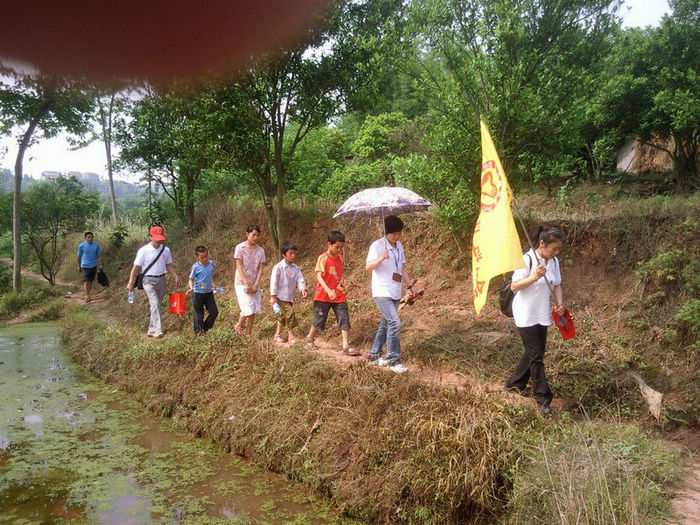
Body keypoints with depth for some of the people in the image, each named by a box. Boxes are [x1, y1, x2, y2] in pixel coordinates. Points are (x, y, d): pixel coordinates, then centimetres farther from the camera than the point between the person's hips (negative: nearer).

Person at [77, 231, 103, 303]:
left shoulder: (96, 245, 0)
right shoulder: (81, 245, -7)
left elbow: (99, 256, 6)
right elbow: (79, 256, 4)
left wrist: (100, 266, 2)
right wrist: (79, 266, 10)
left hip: (93, 266, 3)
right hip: (85, 266, -3)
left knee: (91, 281, 10)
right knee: (86, 281, -11)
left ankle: (88, 294, 22)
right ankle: (87, 296, -10)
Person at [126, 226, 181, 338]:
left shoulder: (166, 250, 5)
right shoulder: (143, 251, -8)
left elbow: (169, 265, 16)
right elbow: (136, 267, -4)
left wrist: (175, 276, 3)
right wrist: (130, 283, -5)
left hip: (161, 280, 5)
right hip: (149, 281, -5)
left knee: (156, 305, 11)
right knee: (155, 304, -19)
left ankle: (152, 330, 22)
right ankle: (158, 330, -24)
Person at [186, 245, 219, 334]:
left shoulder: (211, 263, 0)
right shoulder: (195, 267, -15)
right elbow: (191, 279, -10)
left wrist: (213, 284, 6)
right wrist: (191, 288, -27)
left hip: (209, 292, 5)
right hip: (198, 293, -5)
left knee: (214, 312, 6)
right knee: (199, 314, 6)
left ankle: (205, 328, 26)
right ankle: (198, 330, 24)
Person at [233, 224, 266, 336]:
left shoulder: (260, 250, 5)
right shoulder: (240, 248, -7)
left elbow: (260, 269, 2)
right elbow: (239, 268, -11)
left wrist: (256, 285, -10)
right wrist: (247, 284, -16)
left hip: (254, 284, 4)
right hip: (242, 283, -4)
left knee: (254, 310, 2)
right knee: (248, 309, -12)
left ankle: (248, 333, 14)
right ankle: (239, 325, 14)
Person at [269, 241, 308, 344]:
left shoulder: (296, 268, 6)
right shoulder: (278, 267, -10)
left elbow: (300, 279, -3)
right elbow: (274, 281, -12)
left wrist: (303, 289, -22)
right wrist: (272, 296, -15)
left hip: (290, 296, 6)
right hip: (280, 296, -6)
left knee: (282, 316, 17)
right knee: (289, 312, -17)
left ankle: (278, 335, 32)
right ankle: (291, 335, -7)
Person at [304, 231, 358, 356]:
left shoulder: (339, 258, 6)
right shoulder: (323, 258, -12)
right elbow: (319, 276, -19)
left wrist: (341, 288, 11)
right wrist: (328, 290, -29)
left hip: (339, 296, 5)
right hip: (323, 295, -5)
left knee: (345, 320, -3)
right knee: (319, 320, 9)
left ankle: (346, 346, -1)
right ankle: (309, 339, 32)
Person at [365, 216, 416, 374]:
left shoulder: (399, 246, 12)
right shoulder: (377, 246, -10)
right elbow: (368, 267, -17)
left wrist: (410, 286, 16)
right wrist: (380, 258, -34)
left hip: (395, 293, 8)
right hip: (382, 292, -8)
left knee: (386, 324, 14)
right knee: (395, 322, -18)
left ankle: (374, 355, 27)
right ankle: (393, 360, -9)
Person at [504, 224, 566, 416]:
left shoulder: (554, 262, 4)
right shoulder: (527, 260, -18)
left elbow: (556, 285, 15)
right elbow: (514, 286, -18)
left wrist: (559, 303, -2)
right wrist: (535, 277, -31)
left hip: (542, 314, 8)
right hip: (526, 315, -8)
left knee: (533, 352, 16)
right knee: (536, 356, -5)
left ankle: (515, 383, 35)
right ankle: (542, 398, 5)